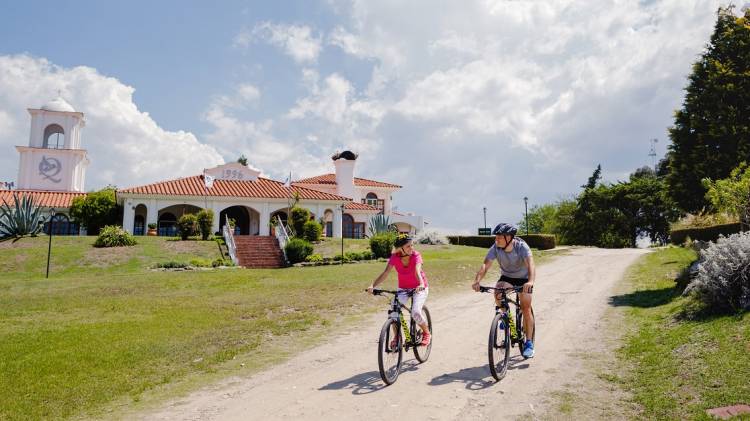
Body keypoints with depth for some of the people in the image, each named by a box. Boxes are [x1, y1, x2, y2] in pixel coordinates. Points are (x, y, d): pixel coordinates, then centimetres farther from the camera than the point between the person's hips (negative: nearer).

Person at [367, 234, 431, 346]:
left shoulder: (416, 255, -23)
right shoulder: (394, 257, -16)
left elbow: (417, 271, -38)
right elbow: (385, 273, -24)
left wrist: (421, 285, -58)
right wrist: (373, 285, -38)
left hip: (419, 288, -3)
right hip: (403, 288, 3)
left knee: (416, 313, -23)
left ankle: (426, 333, 7)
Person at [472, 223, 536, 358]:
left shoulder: (521, 246, -29)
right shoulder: (495, 248, -22)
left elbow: (530, 264, -43)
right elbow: (485, 265, -31)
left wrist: (531, 281, -62)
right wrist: (477, 281, -49)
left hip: (523, 278, -2)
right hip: (506, 277, 2)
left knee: (526, 309, -9)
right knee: (498, 293, -28)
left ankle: (529, 343, 4)